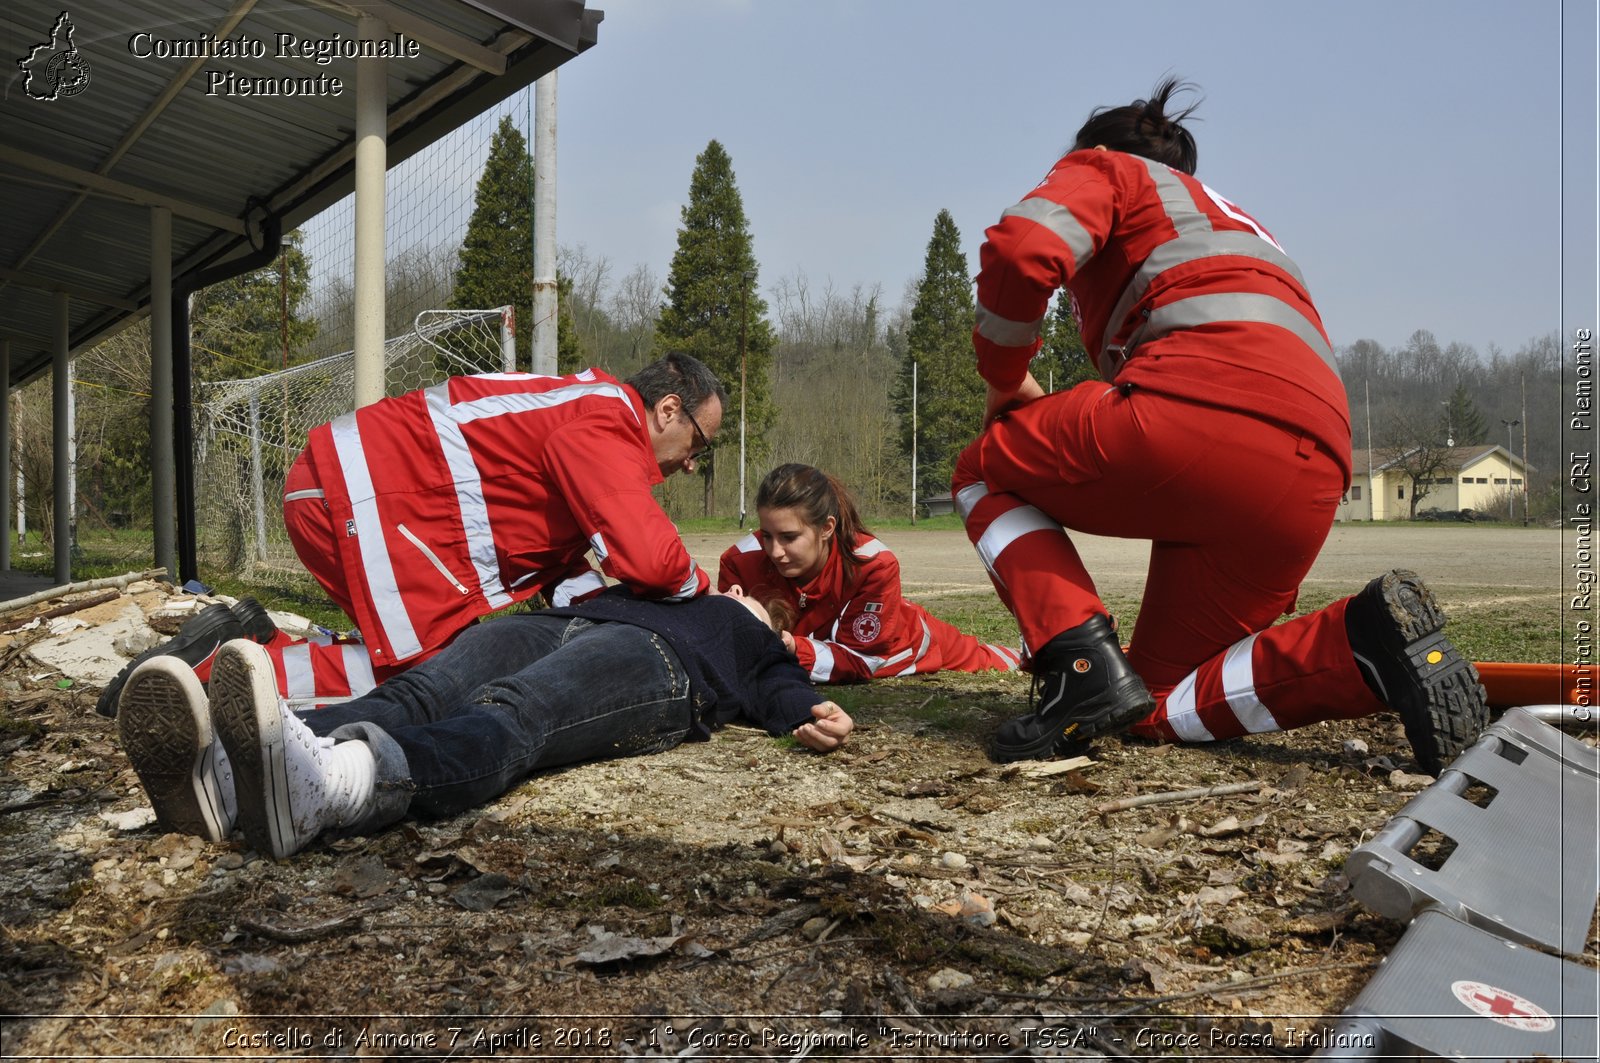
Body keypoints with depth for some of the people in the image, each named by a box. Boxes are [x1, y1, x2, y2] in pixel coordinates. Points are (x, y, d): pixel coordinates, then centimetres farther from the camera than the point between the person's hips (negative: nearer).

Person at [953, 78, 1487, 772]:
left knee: (984, 473, 18)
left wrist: (1003, 375, 13)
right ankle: (1360, 643, -7)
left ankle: (1081, 663, -6)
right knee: (1160, 706, 16)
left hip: (1200, 408, -8)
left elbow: (1022, 248, -5)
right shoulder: (1234, 218, 44)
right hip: (1311, 484, 8)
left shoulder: (1104, 169, 21)